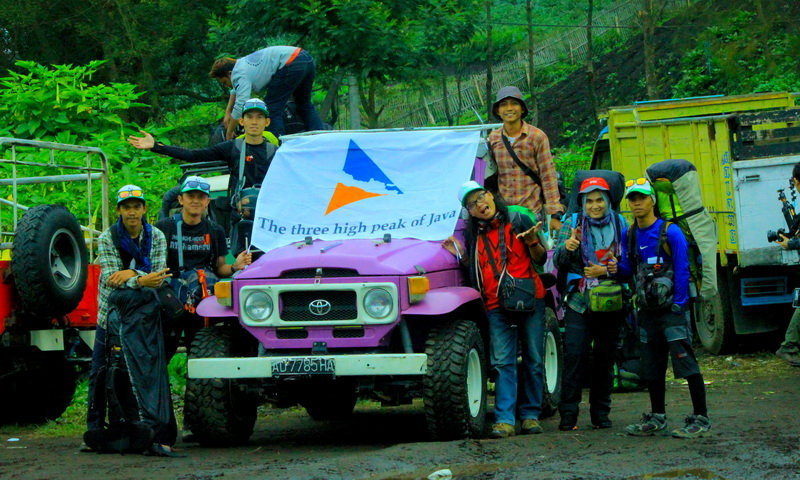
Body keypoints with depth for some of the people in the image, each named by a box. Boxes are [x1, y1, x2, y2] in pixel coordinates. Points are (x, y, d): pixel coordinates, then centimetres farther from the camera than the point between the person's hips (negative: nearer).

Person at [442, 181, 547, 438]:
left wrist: (532, 242, -15)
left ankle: (530, 414, 10)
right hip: (496, 305, 2)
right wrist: (462, 254, 3)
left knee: (533, 360, 2)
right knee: (502, 362, -6)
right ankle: (505, 420, -10)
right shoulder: (475, 233, 14)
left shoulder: (519, 220, 3)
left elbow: (540, 259, 4)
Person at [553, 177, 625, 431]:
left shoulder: (620, 224, 7)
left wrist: (606, 271, -9)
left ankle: (601, 413, 14)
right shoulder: (572, 223, 5)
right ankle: (568, 414, -6)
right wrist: (567, 248, -22)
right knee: (575, 356, -10)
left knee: (605, 357, 5)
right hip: (579, 302, -1)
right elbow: (558, 262, 0)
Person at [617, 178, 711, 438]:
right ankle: (657, 417, 24)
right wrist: (614, 266, -7)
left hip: (672, 309, -7)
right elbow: (628, 269, 15)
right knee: (651, 365, 13)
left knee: (685, 360, -10)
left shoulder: (671, 232, -9)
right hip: (647, 310, 7)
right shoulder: (630, 235, 9)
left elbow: (682, 271, -10)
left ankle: (701, 418, -7)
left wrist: (678, 305, -14)